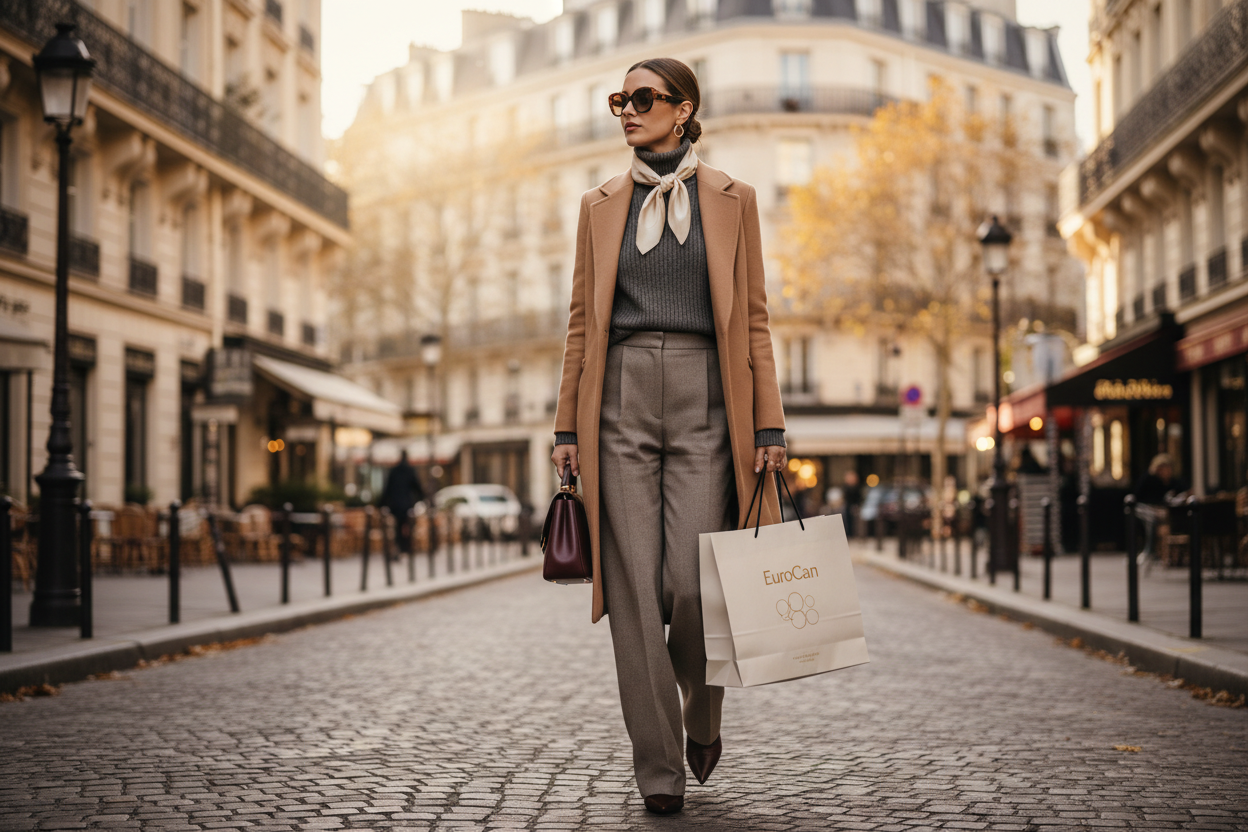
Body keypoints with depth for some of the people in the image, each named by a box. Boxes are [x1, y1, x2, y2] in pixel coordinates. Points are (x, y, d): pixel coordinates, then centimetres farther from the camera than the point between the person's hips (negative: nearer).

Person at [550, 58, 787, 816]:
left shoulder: (730, 199, 8)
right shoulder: (601, 206, 13)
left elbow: (753, 318, 4)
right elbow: (583, 321, 11)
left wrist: (769, 426, -3)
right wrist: (568, 425, 4)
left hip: (703, 398, -2)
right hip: (622, 398, 2)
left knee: (693, 582, -9)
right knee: (635, 588, -3)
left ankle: (702, 714, 23)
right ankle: (659, 766, 6)